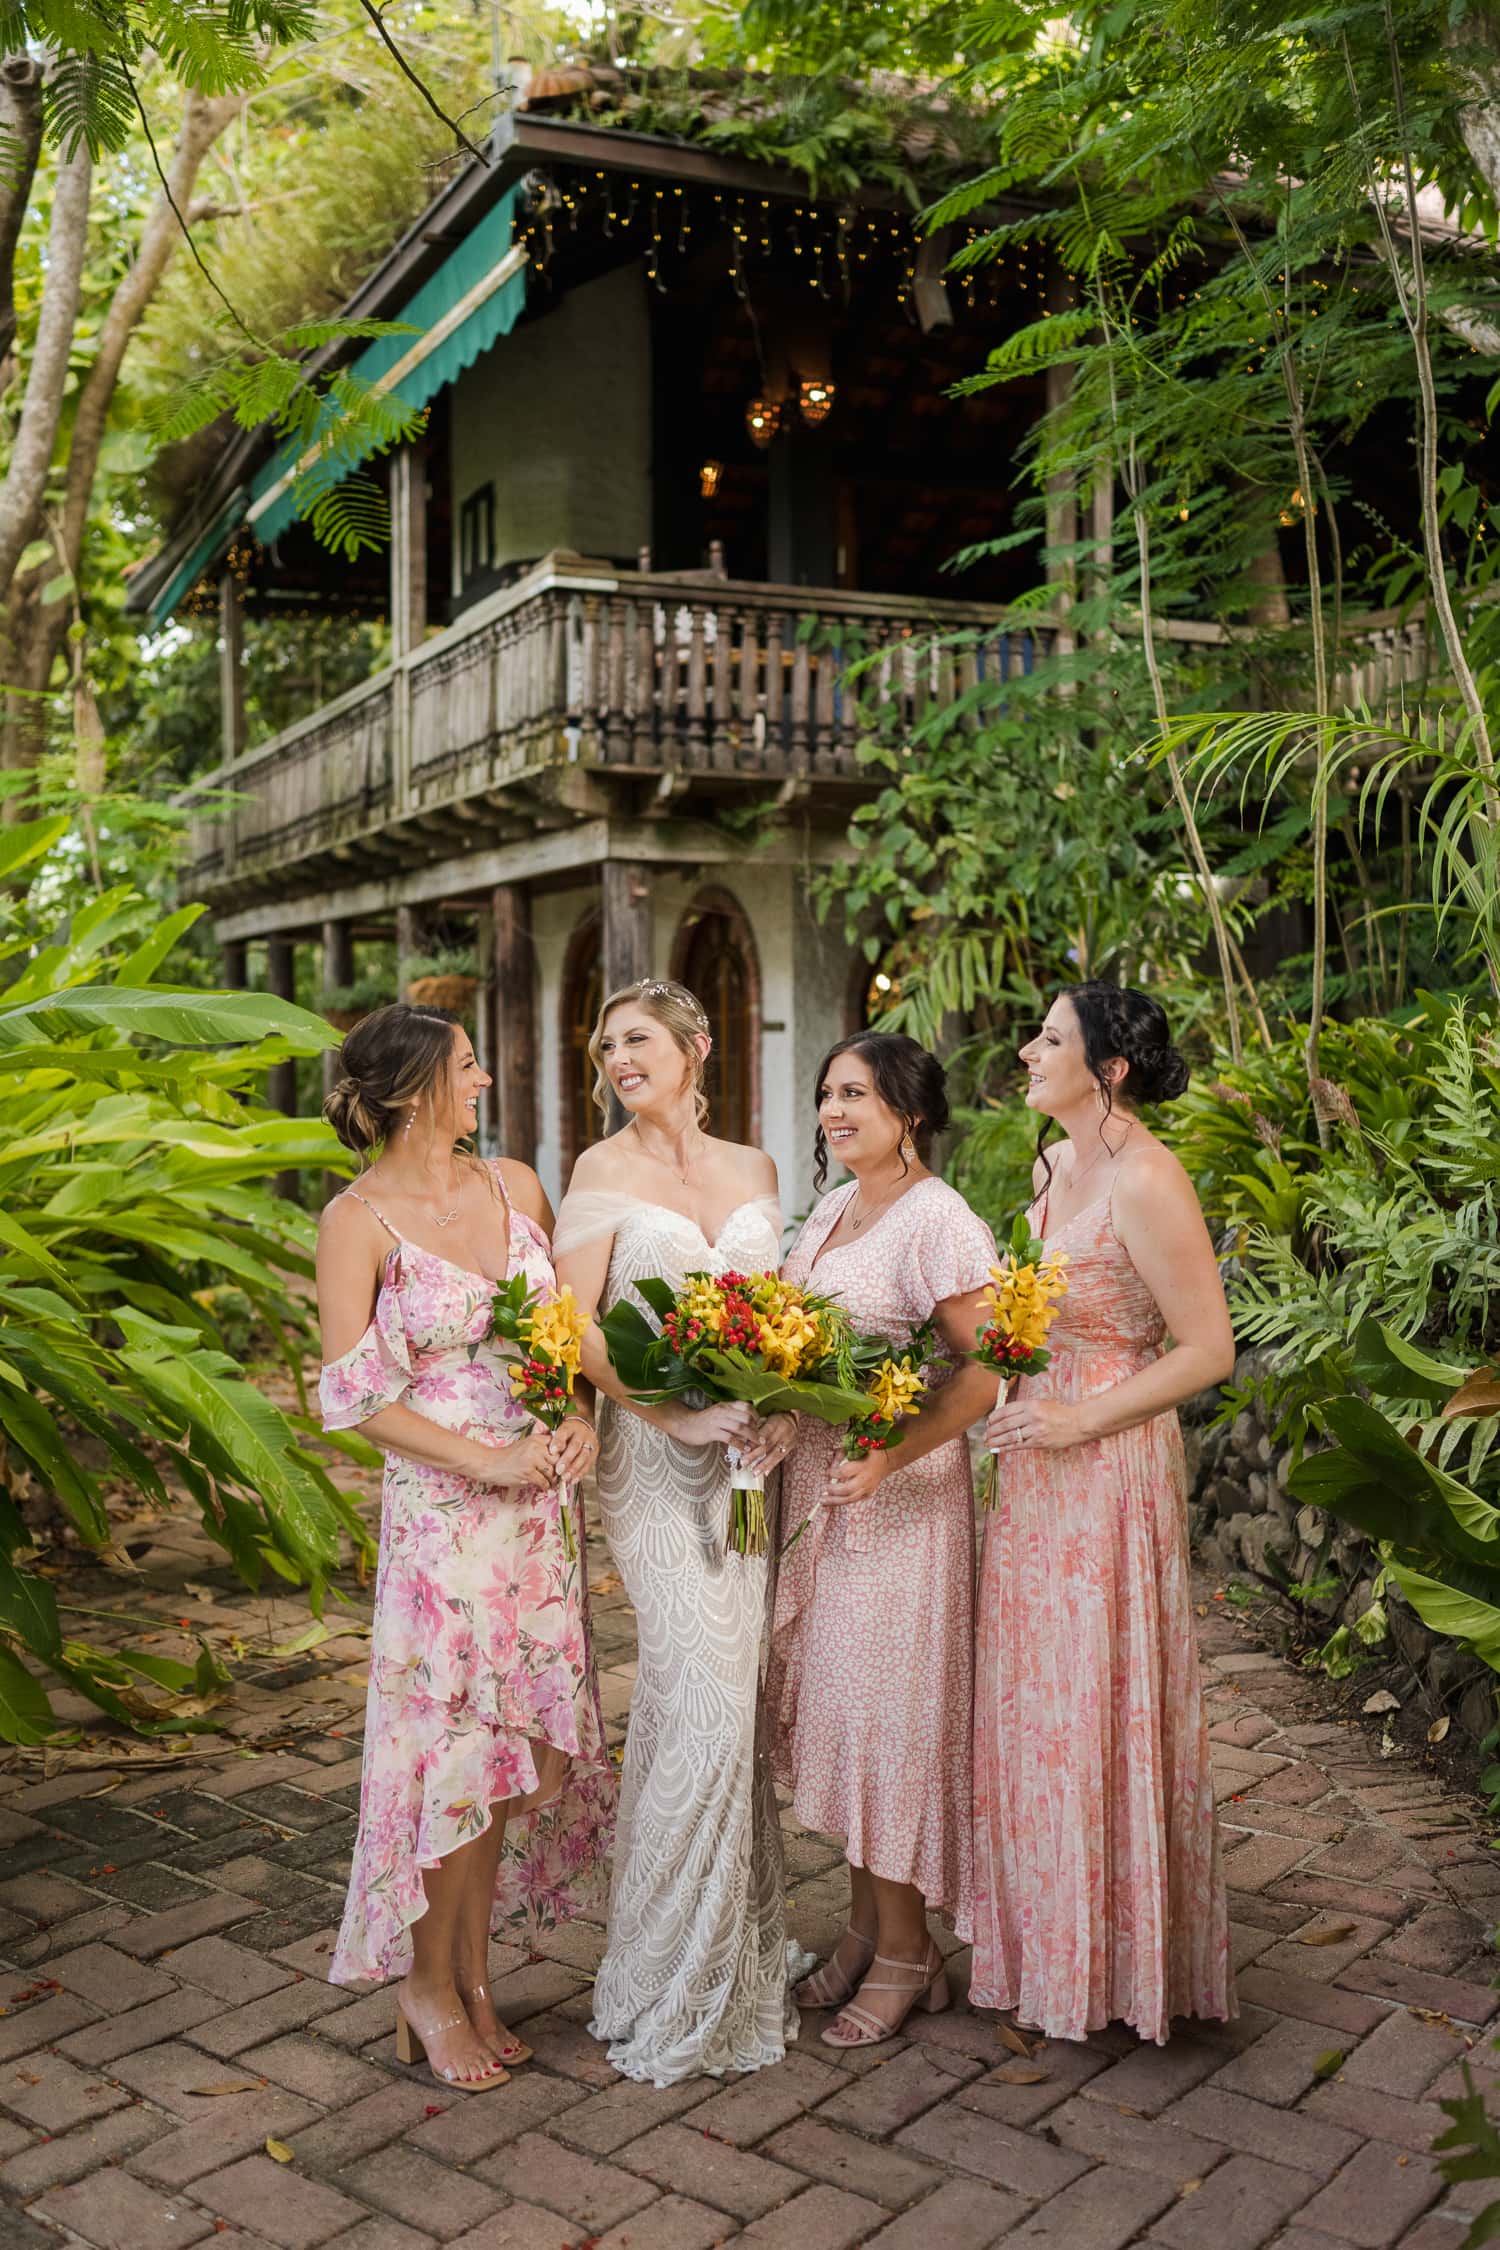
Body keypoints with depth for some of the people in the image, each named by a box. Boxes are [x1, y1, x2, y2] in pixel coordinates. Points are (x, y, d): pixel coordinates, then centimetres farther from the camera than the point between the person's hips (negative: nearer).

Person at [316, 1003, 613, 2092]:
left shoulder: (517, 1185, 6)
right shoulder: (358, 1220, -10)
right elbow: (353, 1395, -11)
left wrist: (580, 1416, -6)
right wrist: (488, 1459, -16)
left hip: (539, 1504, 5)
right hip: (441, 1510, -5)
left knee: (519, 1737, 10)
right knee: (456, 1745, 1)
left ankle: (473, 1975, 27)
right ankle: (429, 1988, 22)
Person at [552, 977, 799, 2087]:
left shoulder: (756, 1171, 12)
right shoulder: (606, 1171, -1)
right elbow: (571, 1324, -8)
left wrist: (787, 1410, -4)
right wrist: (678, 1414, -17)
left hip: (756, 1454, 4)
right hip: (657, 1459, -4)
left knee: (738, 1700, 8)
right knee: (702, 1700, -9)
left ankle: (743, 1959, 24)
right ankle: (676, 1987, 8)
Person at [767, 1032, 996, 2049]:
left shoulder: (938, 1220, -14)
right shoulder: (831, 1210, 12)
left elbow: (987, 1368, -18)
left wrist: (887, 1457, -25)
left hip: (898, 1494, -8)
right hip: (815, 1485, 8)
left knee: (887, 1709, 1)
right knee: (834, 1700, 14)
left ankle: (906, 1948, 18)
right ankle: (865, 1925, 29)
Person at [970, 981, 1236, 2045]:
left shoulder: (1146, 1179, -19)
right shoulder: (1053, 1167, 8)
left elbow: (1210, 1349, -18)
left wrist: (1080, 1419, -18)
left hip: (1110, 1467, -8)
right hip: (1038, 1464, 9)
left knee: (1099, 1707, 5)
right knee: (1033, 1705, 16)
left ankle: (1111, 1961, 25)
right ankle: (1045, 1942, 34)